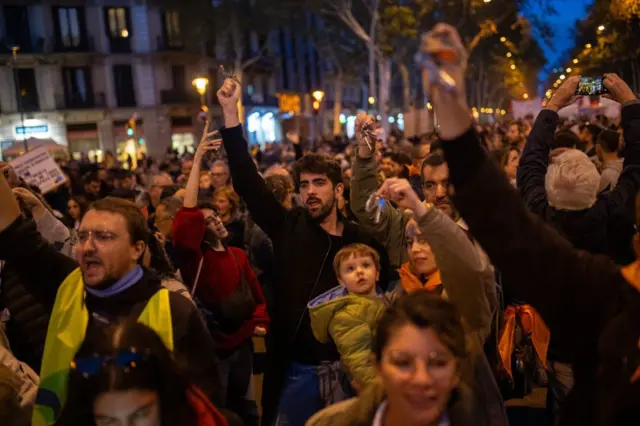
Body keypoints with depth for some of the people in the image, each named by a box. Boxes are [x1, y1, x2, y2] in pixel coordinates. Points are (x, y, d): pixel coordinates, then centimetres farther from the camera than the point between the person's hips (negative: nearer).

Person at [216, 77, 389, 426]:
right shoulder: (288, 228, -1)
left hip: (347, 368, 0)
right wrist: (230, 112, -12)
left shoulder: (362, 241, -2)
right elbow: (247, 181, -7)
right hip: (296, 370, 1)